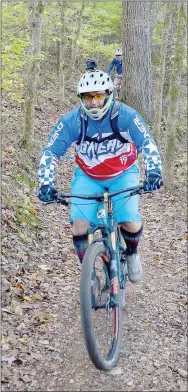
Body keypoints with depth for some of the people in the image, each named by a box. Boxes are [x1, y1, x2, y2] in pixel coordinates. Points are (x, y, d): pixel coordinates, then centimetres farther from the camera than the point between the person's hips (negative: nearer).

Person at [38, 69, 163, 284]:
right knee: (79, 224, -18)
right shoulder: (71, 121, -21)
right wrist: (45, 184, -32)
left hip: (123, 174, 0)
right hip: (88, 176, 1)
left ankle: (132, 253, 19)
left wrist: (153, 172, -38)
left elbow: (147, 143, -22)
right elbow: (51, 152, -19)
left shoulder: (125, 115, -23)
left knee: (131, 224, -17)